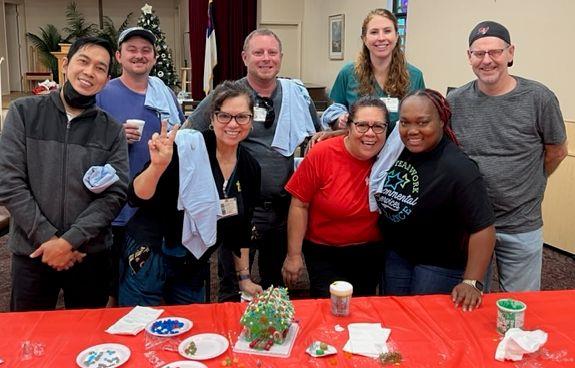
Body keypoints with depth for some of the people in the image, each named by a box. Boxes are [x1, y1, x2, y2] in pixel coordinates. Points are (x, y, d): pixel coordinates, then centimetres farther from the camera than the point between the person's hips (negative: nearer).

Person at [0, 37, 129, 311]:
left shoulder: (111, 131, 2)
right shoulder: (24, 112, -1)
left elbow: (116, 194, -6)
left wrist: (70, 240, -15)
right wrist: (47, 238, -13)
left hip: (91, 254, 1)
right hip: (31, 252, -1)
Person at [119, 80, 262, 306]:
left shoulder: (250, 169, 2)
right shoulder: (187, 146, -16)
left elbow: (240, 229, 11)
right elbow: (137, 198, -19)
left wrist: (244, 278, 13)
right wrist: (158, 166, -36)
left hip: (194, 268, 6)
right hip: (149, 257, -5)